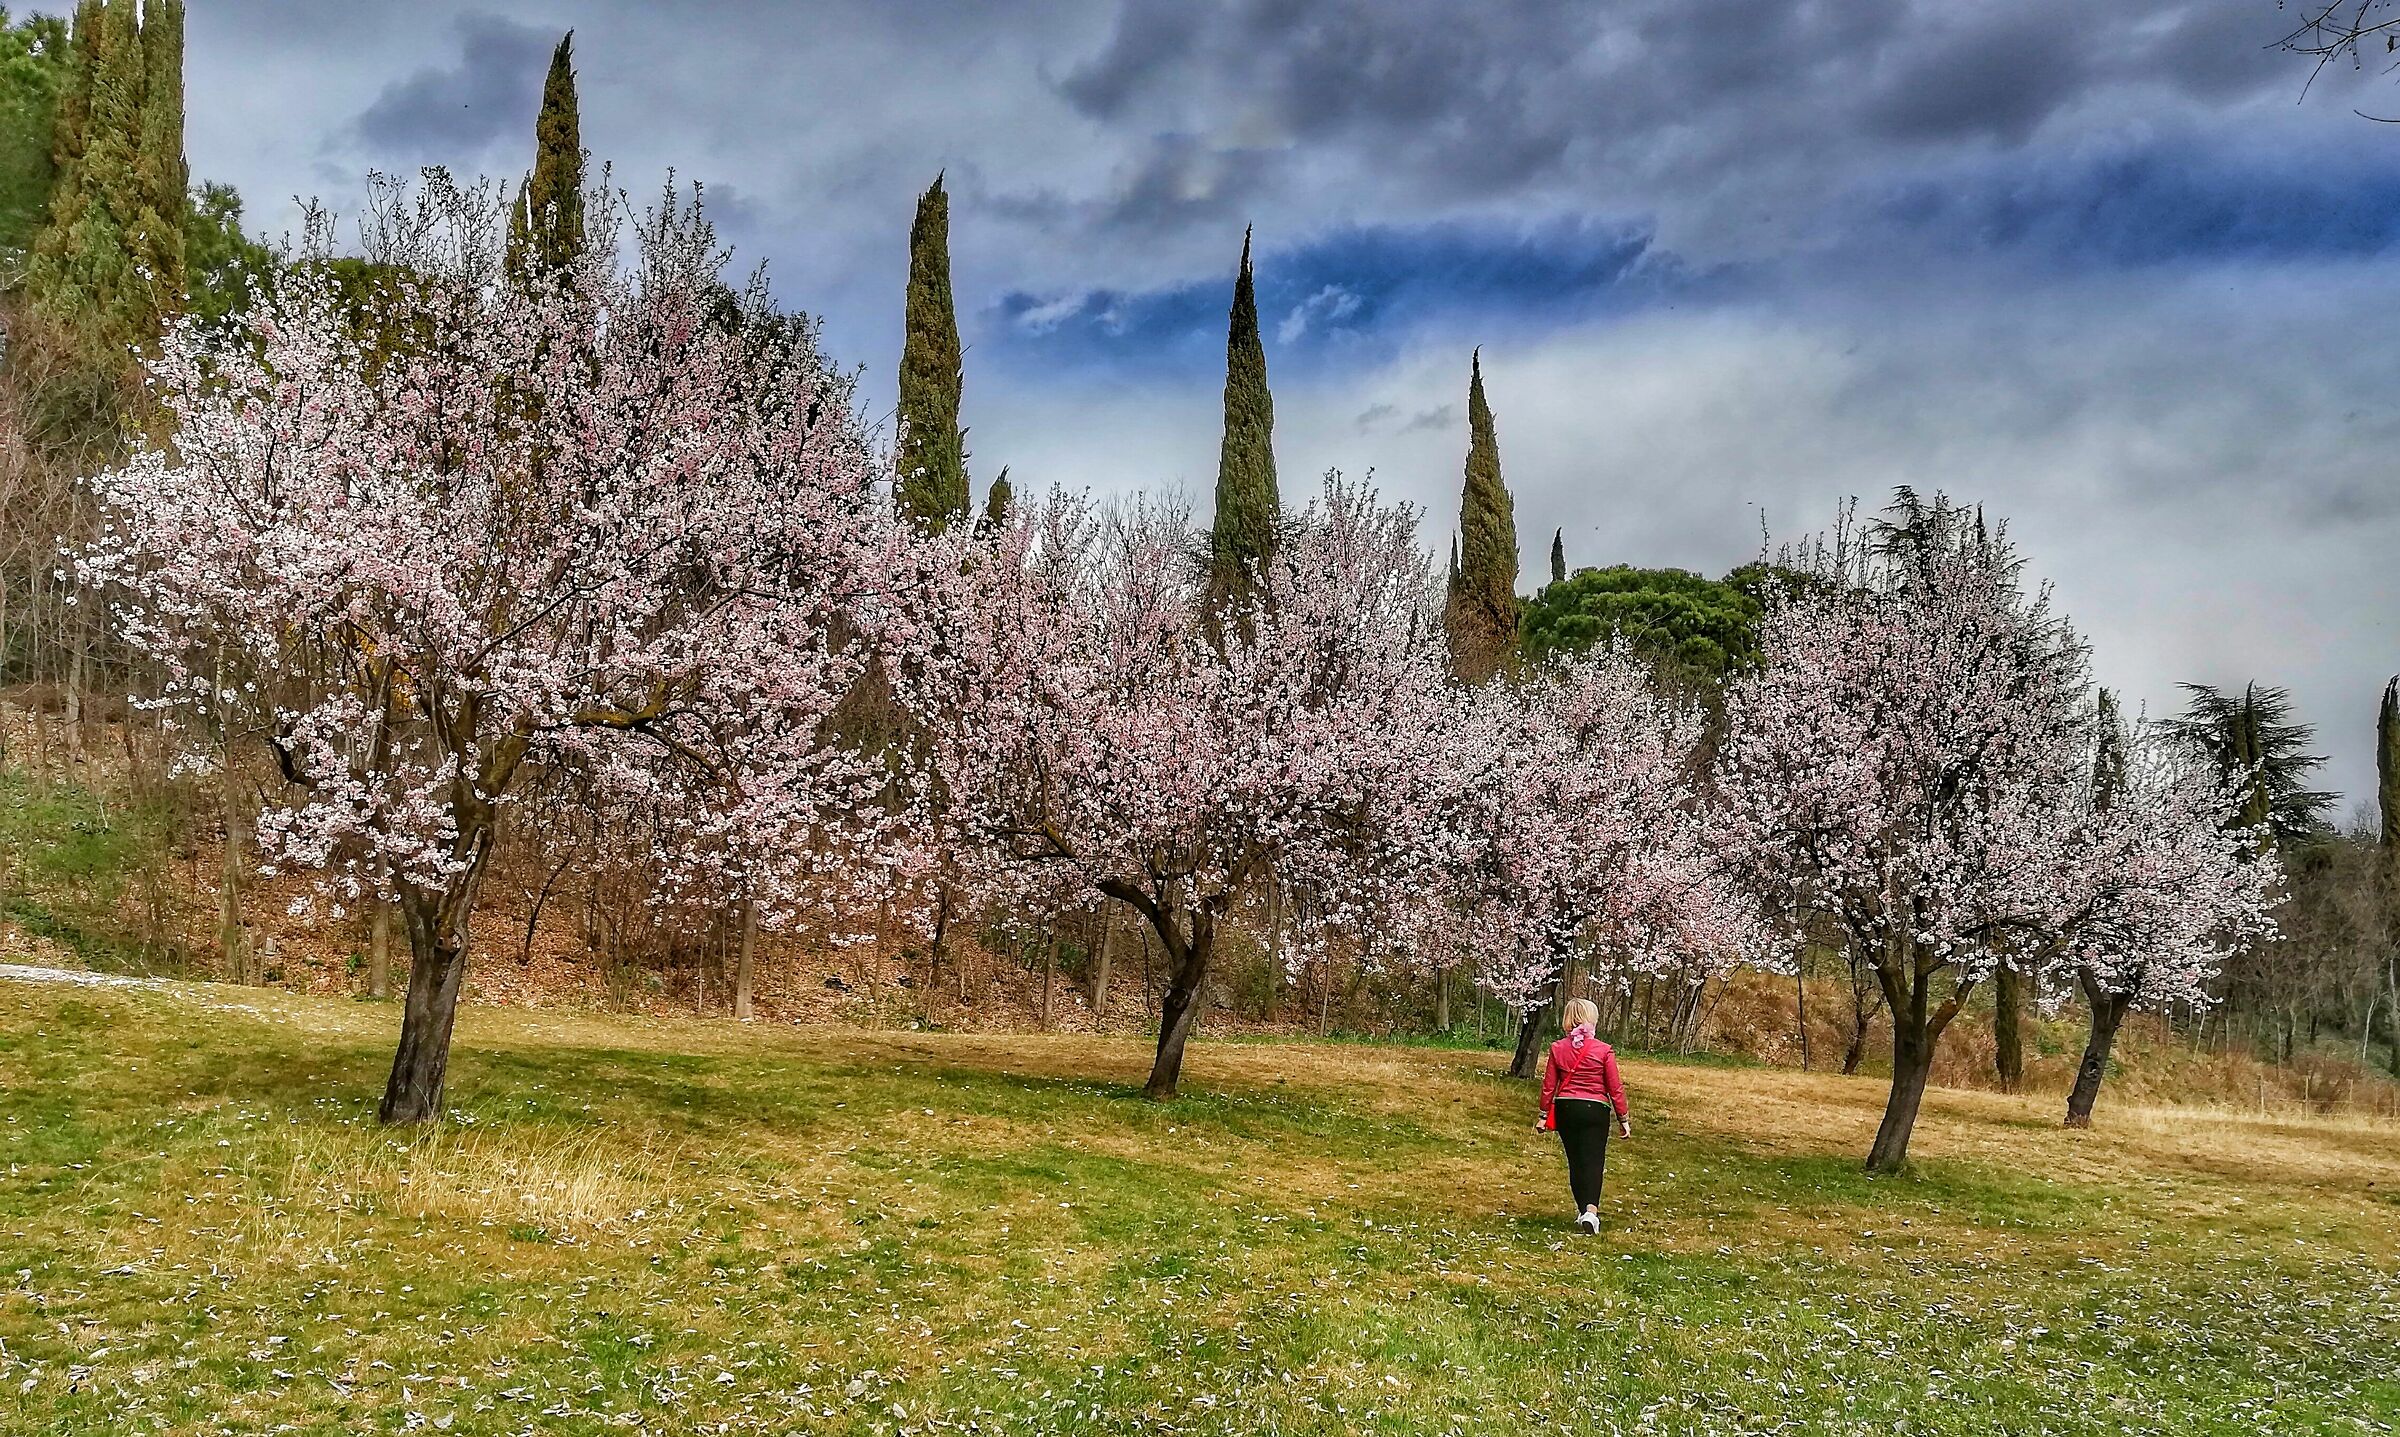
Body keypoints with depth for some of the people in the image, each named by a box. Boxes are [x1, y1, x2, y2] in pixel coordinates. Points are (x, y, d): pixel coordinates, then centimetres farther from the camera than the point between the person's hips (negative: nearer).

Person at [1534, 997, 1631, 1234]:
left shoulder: (1557, 1048, -1)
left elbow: (1549, 1086, 2)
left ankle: (1582, 1210, 21)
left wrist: (1543, 1116, 11)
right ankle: (1591, 1210, -21)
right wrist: (1624, 1119, 6)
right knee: (1593, 1160, -3)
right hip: (1596, 1110, -3)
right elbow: (1615, 1088, -3)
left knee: (1575, 1160, 13)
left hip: (1566, 1109, 3)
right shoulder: (1603, 1050, -7)